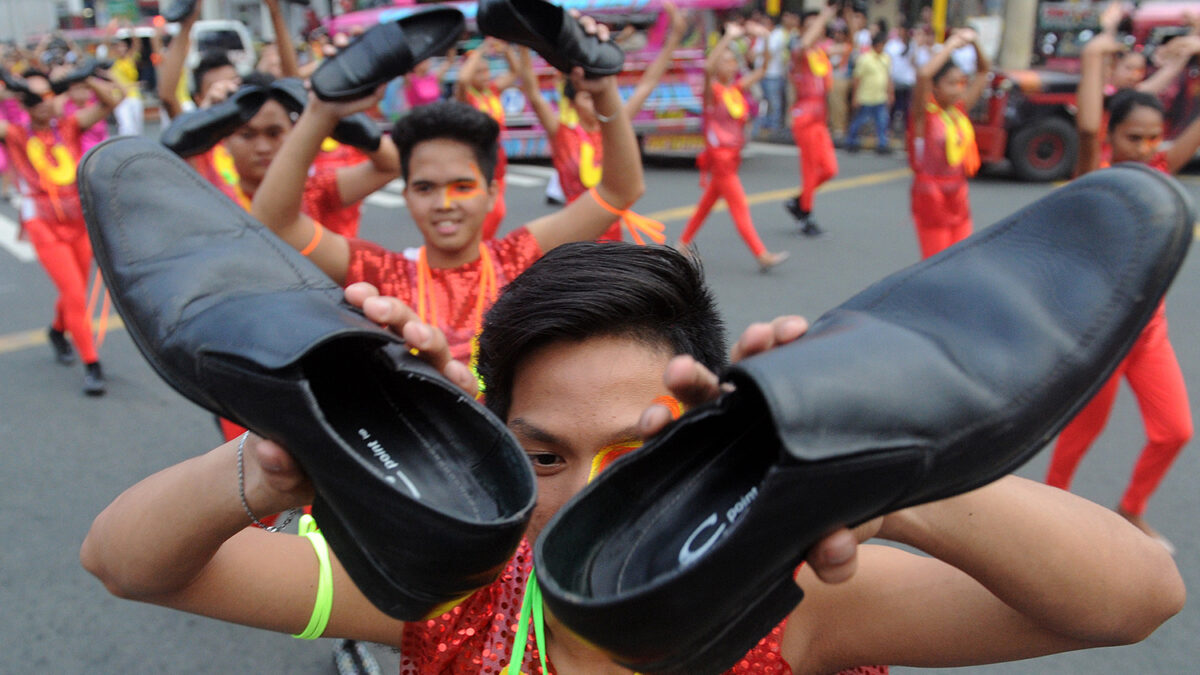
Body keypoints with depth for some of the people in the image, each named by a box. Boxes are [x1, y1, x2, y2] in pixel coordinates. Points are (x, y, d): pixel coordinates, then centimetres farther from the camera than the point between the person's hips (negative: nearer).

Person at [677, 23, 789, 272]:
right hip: (719, 156, -8)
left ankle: (683, 244, 27)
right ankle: (762, 255, -6)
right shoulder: (713, 90, -10)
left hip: (732, 156, 8)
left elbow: (761, 70, 9)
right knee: (739, 206, -6)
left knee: (708, 202, 15)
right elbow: (708, 67, -30)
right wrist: (728, 37, -31)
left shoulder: (738, 88, 10)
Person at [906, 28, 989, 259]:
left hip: (958, 197, 7)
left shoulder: (960, 109, 5)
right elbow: (923, 74, -31)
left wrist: (974, 43, 0)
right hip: (931, 198, -7)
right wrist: (952, 45, -22)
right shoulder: (925, 114, -12)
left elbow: (984, 71, 17)